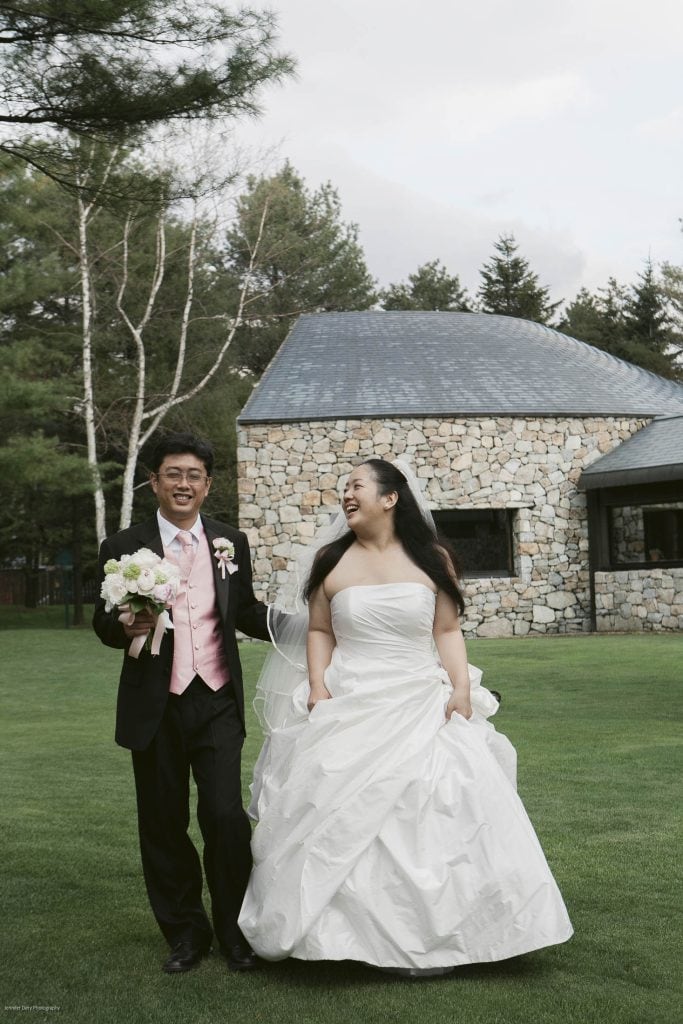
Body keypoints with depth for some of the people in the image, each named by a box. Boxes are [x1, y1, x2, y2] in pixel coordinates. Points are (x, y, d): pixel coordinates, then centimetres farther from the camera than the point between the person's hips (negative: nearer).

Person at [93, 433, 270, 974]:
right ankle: (185, 931, 27)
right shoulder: (124, 548, 0)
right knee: (163, 824, 9)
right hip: (156, 707, 0)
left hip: (218, 703, 1)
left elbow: (247, 613, 11)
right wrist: (126, 627, -20)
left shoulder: (231, 543, 6)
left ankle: (236, 930, 16)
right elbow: (103, 623, 2)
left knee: (226, 817, -5)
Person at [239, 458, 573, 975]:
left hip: (422, 710, -1)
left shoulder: (432, 559, 2)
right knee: (341, 823, 0)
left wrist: (462, 688, -7)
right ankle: (345, 933, 13)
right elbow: (320, 632, 9)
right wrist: (318, 688, -4)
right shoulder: (332, 562, 5)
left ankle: (429, 938, 12)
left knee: (429, 822, -1)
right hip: (348, 713, 1)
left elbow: (448, 631, 3)